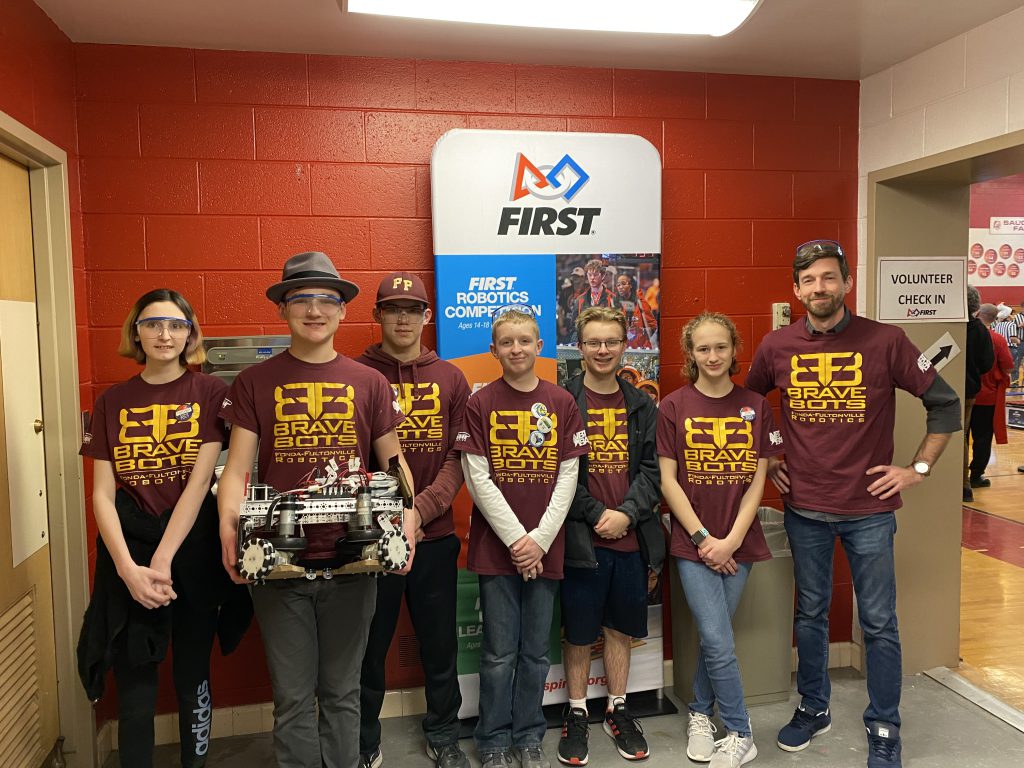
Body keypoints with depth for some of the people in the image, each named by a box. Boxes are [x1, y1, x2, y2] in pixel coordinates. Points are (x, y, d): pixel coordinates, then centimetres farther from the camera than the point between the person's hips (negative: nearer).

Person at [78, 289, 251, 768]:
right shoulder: (112, 402, 5)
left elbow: (200, 481, -10)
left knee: (192, 674, 12)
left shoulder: (209, 393, -3)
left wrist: (163, 560, -16)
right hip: (128, 550, 2)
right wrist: (128, 567, -12)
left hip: (192, 548, -2)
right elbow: (103, 493, 0)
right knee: (134, 680, 9)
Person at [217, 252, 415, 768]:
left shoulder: (368, 383, 4)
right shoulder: (255, 383, 3)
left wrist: (408, 516, -10)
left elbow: (393, 462, 7)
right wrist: (229, 525, -19)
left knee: (342, 691, 15)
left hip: (352, 561, 1)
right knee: (293, 696, 11)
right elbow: (237, 467, -1)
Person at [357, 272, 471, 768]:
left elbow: (458, 459, 0)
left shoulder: (450, 379, 5)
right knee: (370, 646, 12)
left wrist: (421, 509, -14)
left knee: (440, 644, 14)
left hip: (435, 537, 2)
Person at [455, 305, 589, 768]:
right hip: (495, 547, -2)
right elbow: (478, 478, -7)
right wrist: (516, 538, -12)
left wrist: (540, 538, -8)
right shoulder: (480, 404, -3)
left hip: (545, 547, 2)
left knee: (536, 652, 13)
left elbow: (568, 476, 0)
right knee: (499, 654, 7)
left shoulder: (562, 403, 2)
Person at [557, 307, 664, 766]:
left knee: (621, 627, 16)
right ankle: (576, 714, 27)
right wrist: (596, 515, -14)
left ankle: (617, 710, 33)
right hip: (582, 538, -3)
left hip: (632, 538, 3)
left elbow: (654, 469, 1)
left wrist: (627, 513, -12)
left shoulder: (642, 406, 7)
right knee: (579, 632, 9)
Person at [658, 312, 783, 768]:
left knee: (714, 638, 9)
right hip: (693, 542, -2)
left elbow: (758, 479, 1)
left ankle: (700, 713, 34)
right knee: (719, 642, -6)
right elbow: (667, 480, -5)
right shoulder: (674, 407, -4)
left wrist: (731, 539, -8)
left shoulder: (755, 406, 2)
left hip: (738, 543, 2)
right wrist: (703, 537, -10)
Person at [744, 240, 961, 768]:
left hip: (869, 508, -2)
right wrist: (765, 463, 8)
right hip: (804, 509, 2)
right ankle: (813, 708, 35)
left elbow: (945, 404, -1)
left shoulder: (885, 341, -8)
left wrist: (918, 468, -5)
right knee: (810, 614, 16)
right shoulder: (777, 347, -1)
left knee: (878, 623, 8)